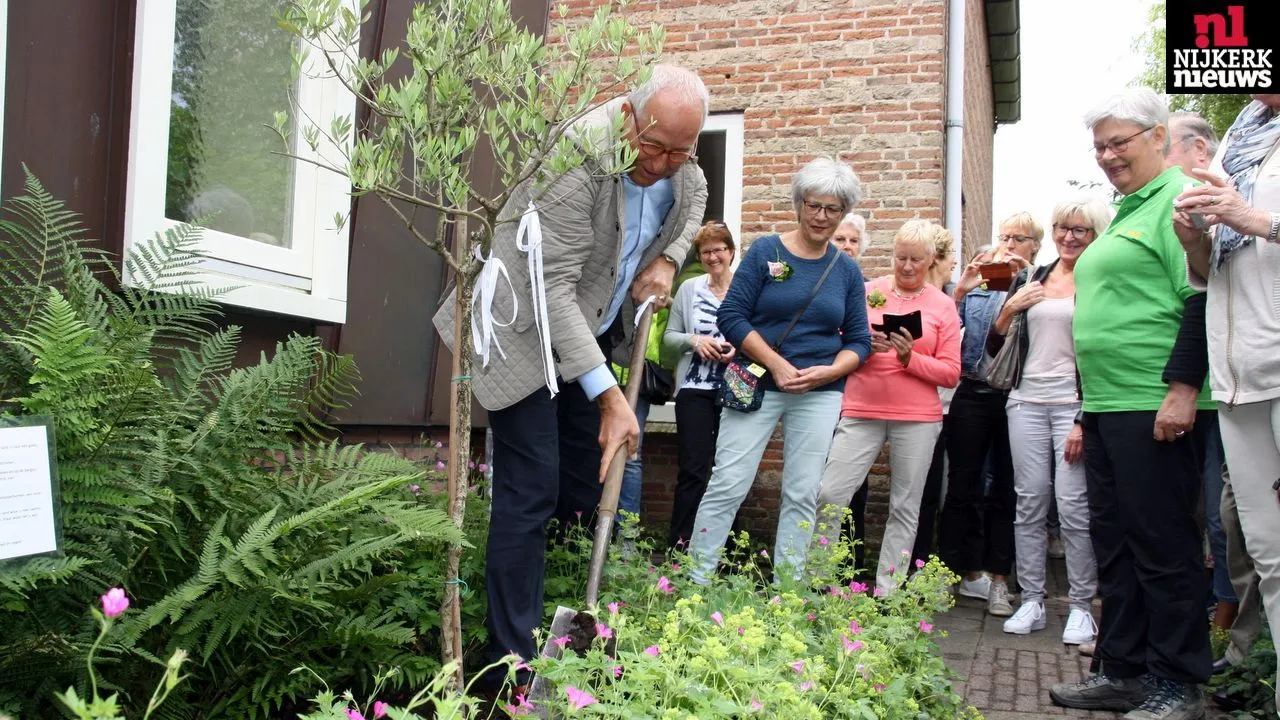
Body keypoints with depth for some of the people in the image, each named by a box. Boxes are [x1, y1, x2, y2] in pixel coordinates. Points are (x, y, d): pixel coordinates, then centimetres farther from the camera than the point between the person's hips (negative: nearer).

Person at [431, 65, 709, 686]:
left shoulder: (678, 158, -6)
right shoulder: (577, 159, -29)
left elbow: (694, 199, 19)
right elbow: (553, 291, -31)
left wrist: (667, 258, -1)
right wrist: (608, 396, -33)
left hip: (593, 330, 8)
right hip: (531, 332, -7)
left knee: (588, 484, 10)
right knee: (532, 491, -11)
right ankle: (513, 662, -4)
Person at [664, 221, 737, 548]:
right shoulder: (689, 289, 6)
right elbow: (669, 336, 8)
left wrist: (740, 349, -17)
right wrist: (694, 340, -11)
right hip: (695, 390, 0)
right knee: (693, 470, -3)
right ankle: (679, 545, 2)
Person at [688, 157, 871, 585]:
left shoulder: (846, 270, 8)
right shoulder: (766, 251, -1)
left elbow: (859, 341, 8)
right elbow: (731, 316, -7)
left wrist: (826, 372, -12)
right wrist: (778, 366, -15)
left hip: (820, 396, 3)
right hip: (758, 385, -3)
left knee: (803, 496, 5)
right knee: (727, 486, -5)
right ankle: (695, 581, 5)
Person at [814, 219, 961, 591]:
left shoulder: (943, 306, 7)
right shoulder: (868, 292, 8)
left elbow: (950, 373, 3)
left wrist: (910, 357, -13)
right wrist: (863, 346, -10)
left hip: (917, 419, 0)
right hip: (861, 411, 0)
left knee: (905, 508, 3)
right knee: (829, 494, -8)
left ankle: (887, 593, 13)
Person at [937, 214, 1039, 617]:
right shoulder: (979, 285, 9)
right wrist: (960, 291, -13)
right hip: (974, 396, 1)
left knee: (1006, 491, 6)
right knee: (963, 486, 4)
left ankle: (997, 579, 14)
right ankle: (949, 572, 13)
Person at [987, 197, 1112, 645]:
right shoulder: (1030, 279, 13)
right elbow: (993, 347, 14)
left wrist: (1086, 420, -12)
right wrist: (1010, 308, -4)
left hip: (1074, 403, -4)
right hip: (1027, 402, 4)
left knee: (1073, 504, -7)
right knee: (1030, 502, 5)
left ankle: (1081, 607, 5)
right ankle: (1031, 601, 12)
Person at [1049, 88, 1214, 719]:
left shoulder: (1178, 199, -8)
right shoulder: (1125, 212, 21)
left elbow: (1201, 299, -17)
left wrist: (1183, 388, -22)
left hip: (1154, 406, -10)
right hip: (1106, 406, 10)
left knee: (1162, 546, -2)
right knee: (1114, 543, 12)